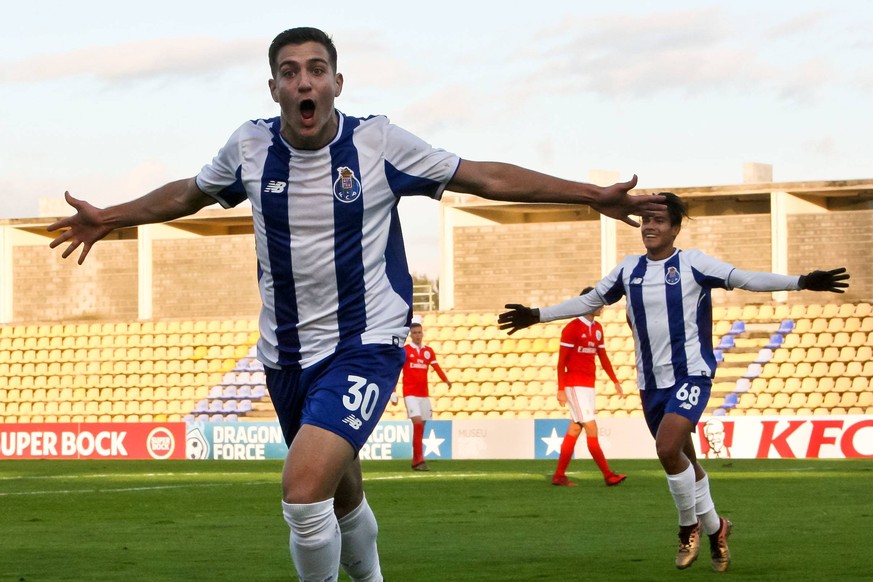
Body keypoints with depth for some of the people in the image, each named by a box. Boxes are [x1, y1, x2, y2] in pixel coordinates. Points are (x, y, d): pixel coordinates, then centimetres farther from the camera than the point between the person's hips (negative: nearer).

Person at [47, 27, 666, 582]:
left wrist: (593, 194, -7)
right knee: (341, 495, 19)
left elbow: (488, 177, -4)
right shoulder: (250, 145, -3)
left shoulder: (378, 141, -12)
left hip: (365, 344, -4)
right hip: (287, 354, 4)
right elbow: (190, 193, 19)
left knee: (304, 485, -26)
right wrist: (110, 218, 18)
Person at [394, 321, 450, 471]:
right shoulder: (405, 350, -2)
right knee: (417, 423, -16)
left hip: (424, 394, 5)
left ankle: (416, 461, 15)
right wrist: (393, 392, -10)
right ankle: (419, 460, -17)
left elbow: (437, 368, 5)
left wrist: (446, 380, -11)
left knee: (420, 428, 7)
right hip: (410, 393, -5)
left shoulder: (429, 351, 11)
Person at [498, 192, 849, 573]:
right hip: (651, 382, 6)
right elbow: (589, 301, 20)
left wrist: (801, 282, -23)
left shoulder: (693, 264, -6)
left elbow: (746, 279, -12)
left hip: (690, 374, -6)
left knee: (668, 449, -23)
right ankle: (714, 529, 30)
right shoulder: (629, 270, 8)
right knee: (682, 460, 11)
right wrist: (537, 315, 20)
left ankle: (690, 526, 0)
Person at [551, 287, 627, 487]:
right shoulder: (572, 328, -10)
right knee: (591, 429, -9)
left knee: (574, 430, 7)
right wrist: (561, 389, -13)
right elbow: (561, 360, -10)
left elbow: (603, 357, 21)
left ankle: (559, 476, 11)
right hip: (575, 384, -8)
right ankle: (608, 475, -9)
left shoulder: (597, 328, 12)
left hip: (589, 385, 8)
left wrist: (615, 381, 17)